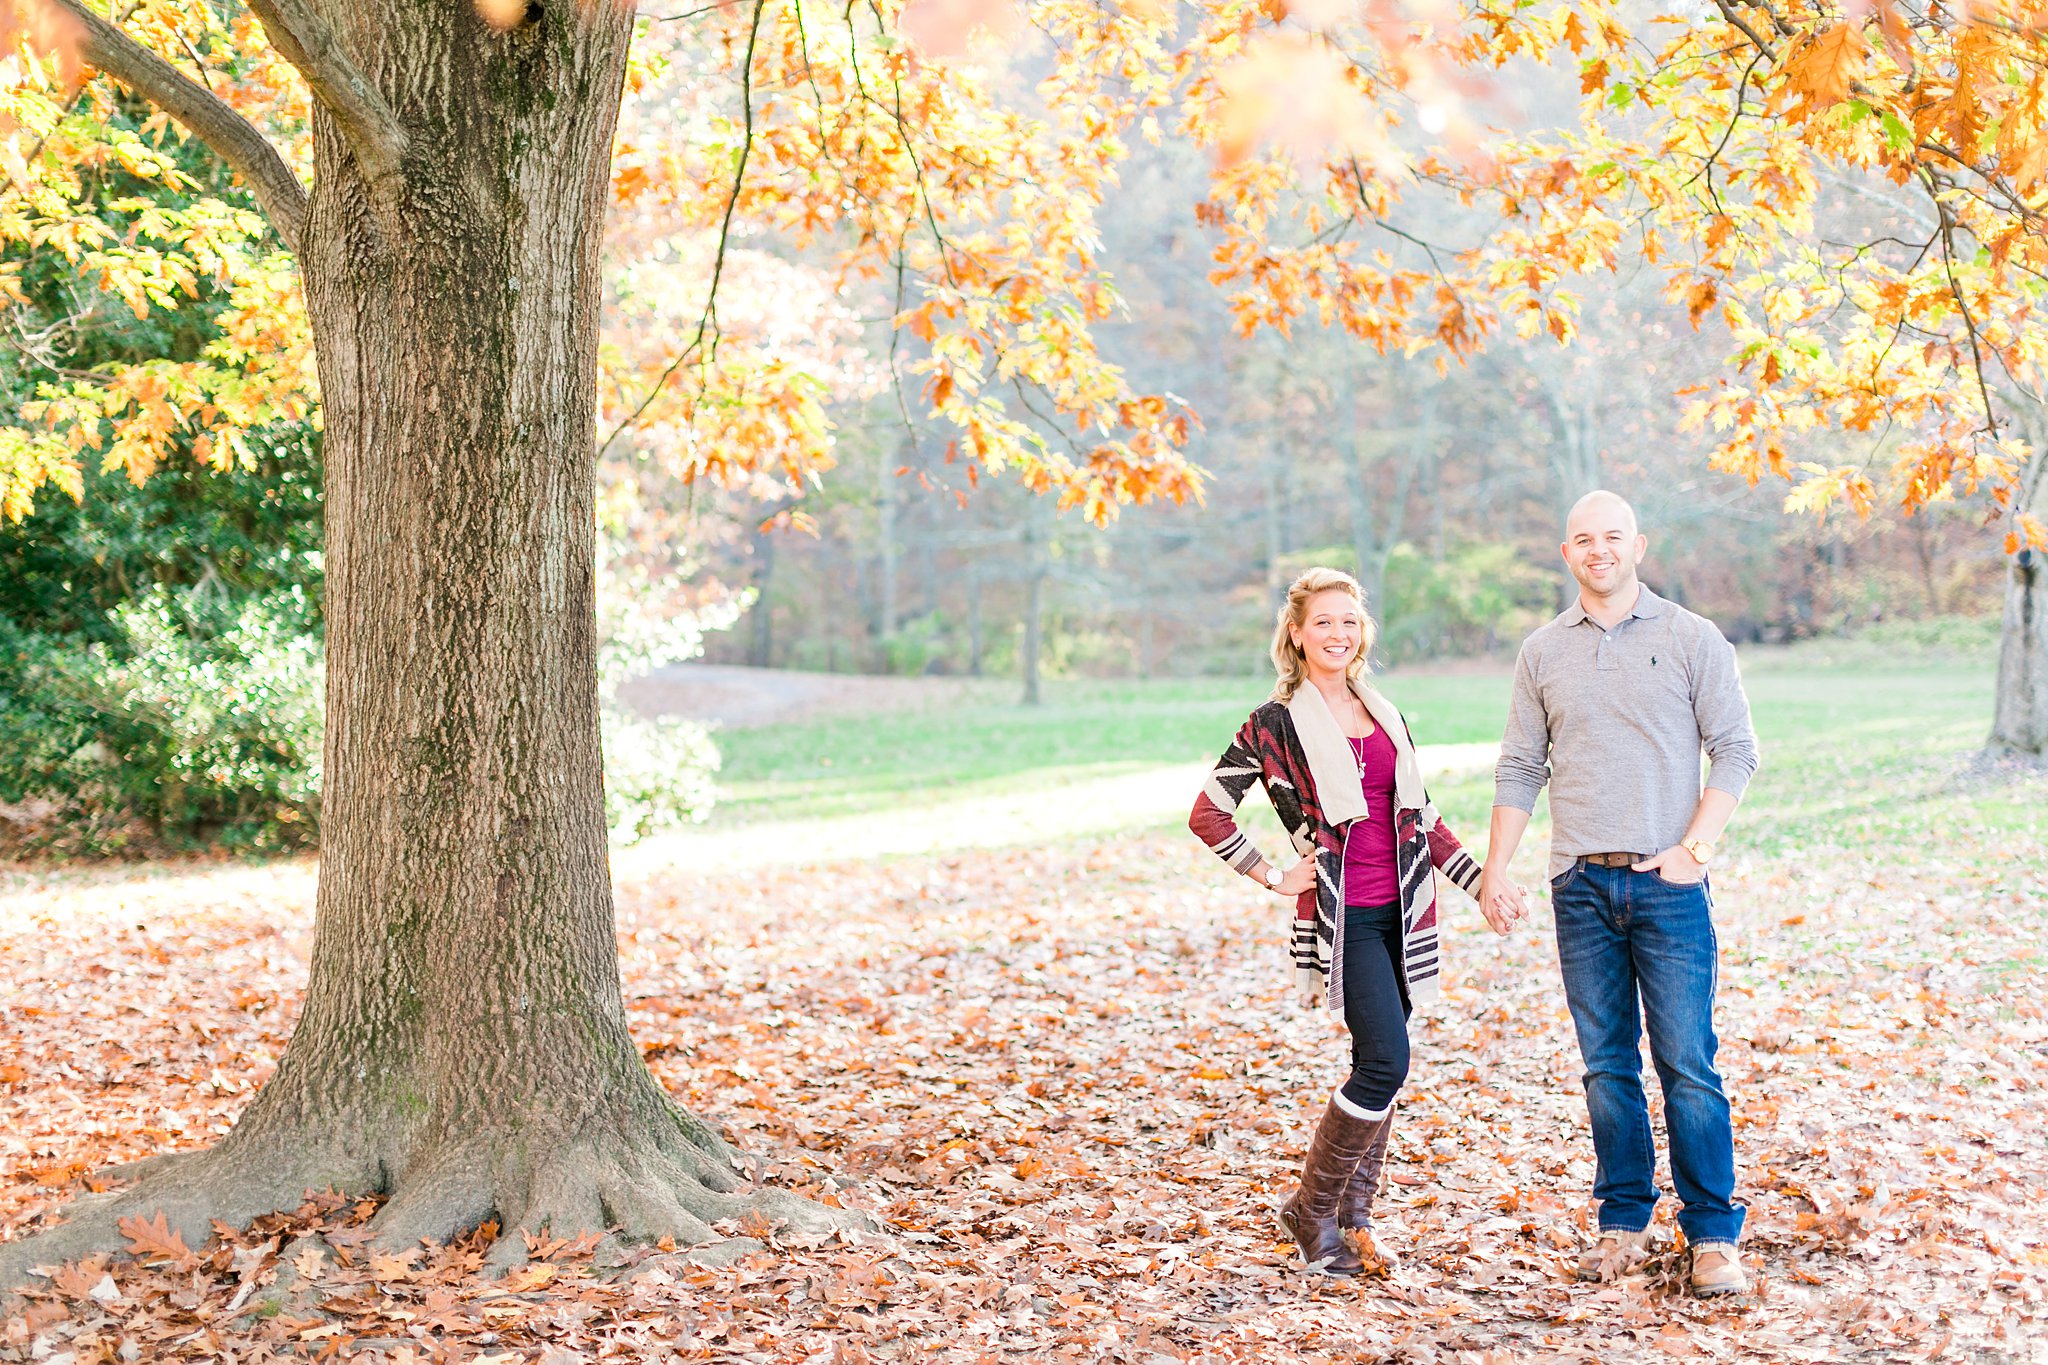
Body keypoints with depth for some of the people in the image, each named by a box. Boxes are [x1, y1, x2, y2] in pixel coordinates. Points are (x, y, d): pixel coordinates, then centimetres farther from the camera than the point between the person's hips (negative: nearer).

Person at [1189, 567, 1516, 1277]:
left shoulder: (1383, 713, 14)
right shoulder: (1277, 723, -4)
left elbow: (1418, 812, 20)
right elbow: (1207, 814, -4)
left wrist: (1477, 877, 13)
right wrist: (1275, 878, -5)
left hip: (1401, 908, 6)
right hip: (1342, 916, -6)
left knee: (1376, 1068, 8)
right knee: (1386, 1060, -14)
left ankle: (1352, 1218, 19)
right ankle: (1311, 1209, 2)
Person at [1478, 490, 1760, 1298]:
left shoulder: (1691, 639, 3)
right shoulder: (1543, 652, 11)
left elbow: (1735, 750, 1)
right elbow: (1520, 770, 13)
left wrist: (1696, 847, -9)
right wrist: (1495, 869, 6)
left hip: (1667, 883, -3)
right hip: (1581, 885, 3)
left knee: (1687, 1064, -5)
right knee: (1607, 1065, 7)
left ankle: (1713, 1236, 4)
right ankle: (1623, 1225, 17)